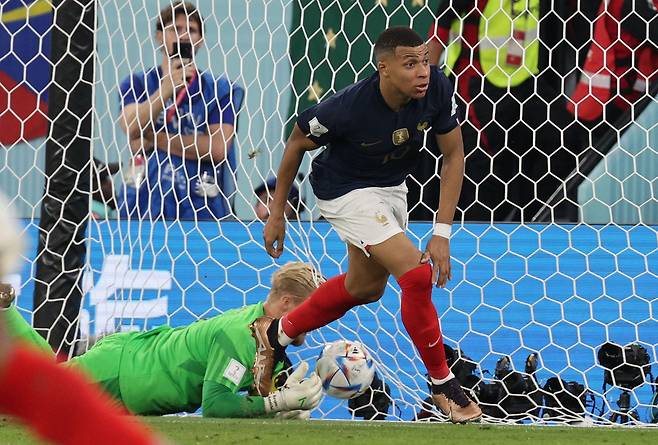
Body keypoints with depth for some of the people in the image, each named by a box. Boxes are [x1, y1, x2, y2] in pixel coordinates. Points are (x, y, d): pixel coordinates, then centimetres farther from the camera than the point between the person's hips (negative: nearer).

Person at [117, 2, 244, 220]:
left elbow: (217, 148, -7)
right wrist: (167, 87, -22)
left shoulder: (220, 89, 6)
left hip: (200, 209, 0)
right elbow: (132, 129, -10)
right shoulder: (136, 84, 9)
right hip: (143, 209, 1)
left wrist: (157, 139, -5)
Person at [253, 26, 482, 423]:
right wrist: (276, 212, -5)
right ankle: (444, 386, -3)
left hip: (392, 187, 7)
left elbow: (454, 155, -12)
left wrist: (443, 232, -18)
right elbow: (298, 142, -14)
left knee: (366, 287, 24)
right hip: (346, 191, -7)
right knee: (417, 274, -19)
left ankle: (276, 334, 45)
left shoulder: (437, 88, -24)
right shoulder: (349, 107, -34)